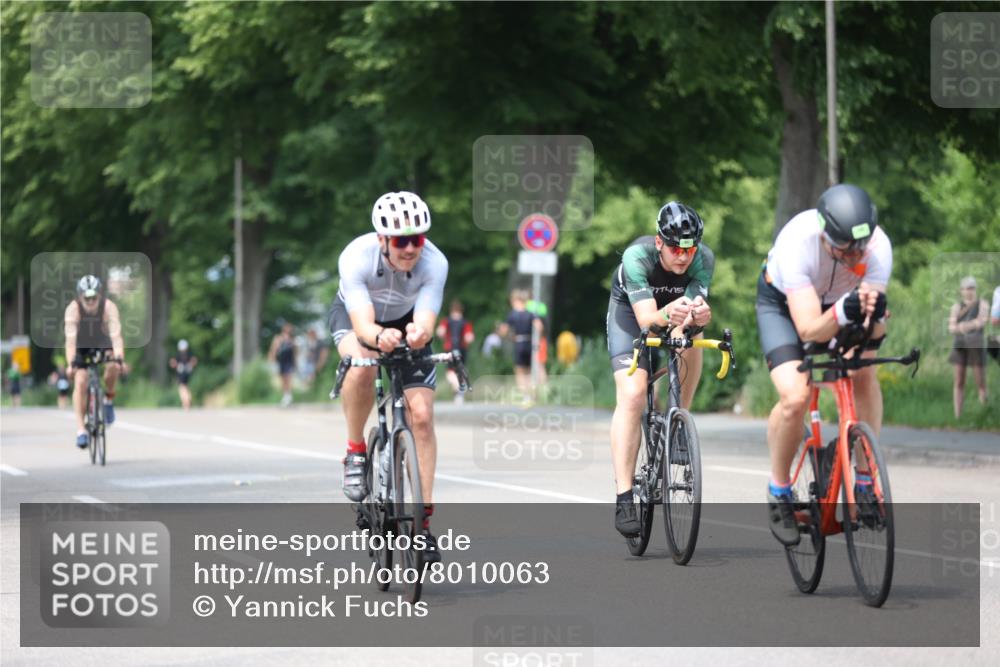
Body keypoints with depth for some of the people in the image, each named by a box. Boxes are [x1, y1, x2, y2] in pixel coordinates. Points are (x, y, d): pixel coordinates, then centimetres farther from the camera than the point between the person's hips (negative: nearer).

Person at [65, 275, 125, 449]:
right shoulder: (73, 309, -30)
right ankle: (80, 429, -14)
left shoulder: (109, 307, -29)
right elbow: (70, 338, -38)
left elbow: (116, 335, -38)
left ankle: (109, 399, -2)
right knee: (80, 382, -18)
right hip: (81, 347, 0)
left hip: (102, 344, 0)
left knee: (113, 366, -30)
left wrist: (119, 358, -53)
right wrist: (71, 363, -50)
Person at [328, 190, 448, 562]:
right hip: (354, 315, -2)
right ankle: (355, 451, -13)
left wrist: (418, 333, -64)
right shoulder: (356, 257, -36)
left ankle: (422, 520, -3)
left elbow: (426, 322, -40)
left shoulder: (434, 263, -32)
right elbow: (362, 324, -43)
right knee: (362, 365, -38)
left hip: (407, 323, 2)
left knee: (421, 416, -12)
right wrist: (380, 336, -66)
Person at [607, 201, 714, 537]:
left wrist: (696, 316, -59)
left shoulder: (703, 258, -30)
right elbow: (646, 319, -44)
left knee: (691, 340, -25)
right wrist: (667, 315, -66)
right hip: (631, 308, -5)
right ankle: (623, 499, -23)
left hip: (676, 304, 5)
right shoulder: (637, 255, -37)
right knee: (632, 396, -20)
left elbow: (694, 309, -36)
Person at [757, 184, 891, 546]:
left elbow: (875, 331, -31)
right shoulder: (797, 241, -40)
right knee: (795, 397, -23)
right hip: (783, 302, -3)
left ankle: (865, 482, -4)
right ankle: (778, 491, 1)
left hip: (840, 301, 3)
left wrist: (874, 313, -53)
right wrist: (842, 312, -61)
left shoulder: (878, 246, -31)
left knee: (865, 374, -21)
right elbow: (809, 329, -43)